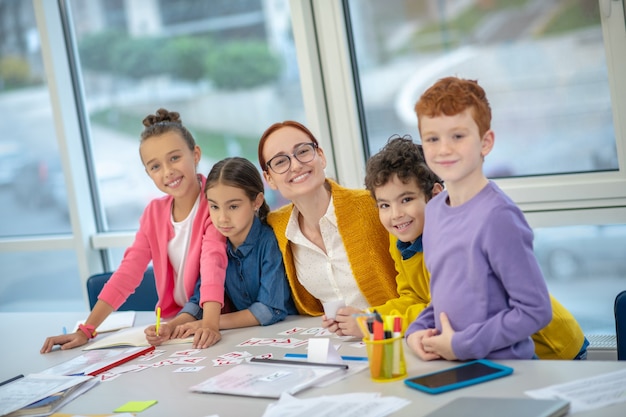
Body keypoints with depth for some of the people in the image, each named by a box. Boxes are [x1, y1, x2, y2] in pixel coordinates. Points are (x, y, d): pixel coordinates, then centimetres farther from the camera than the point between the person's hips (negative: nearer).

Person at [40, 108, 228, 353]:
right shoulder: (154, 212, 5)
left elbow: (213, 263, -27)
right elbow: (128, 273, 1)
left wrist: (210, 324, -42)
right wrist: (86, 330, -9)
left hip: (222, 320, -5)